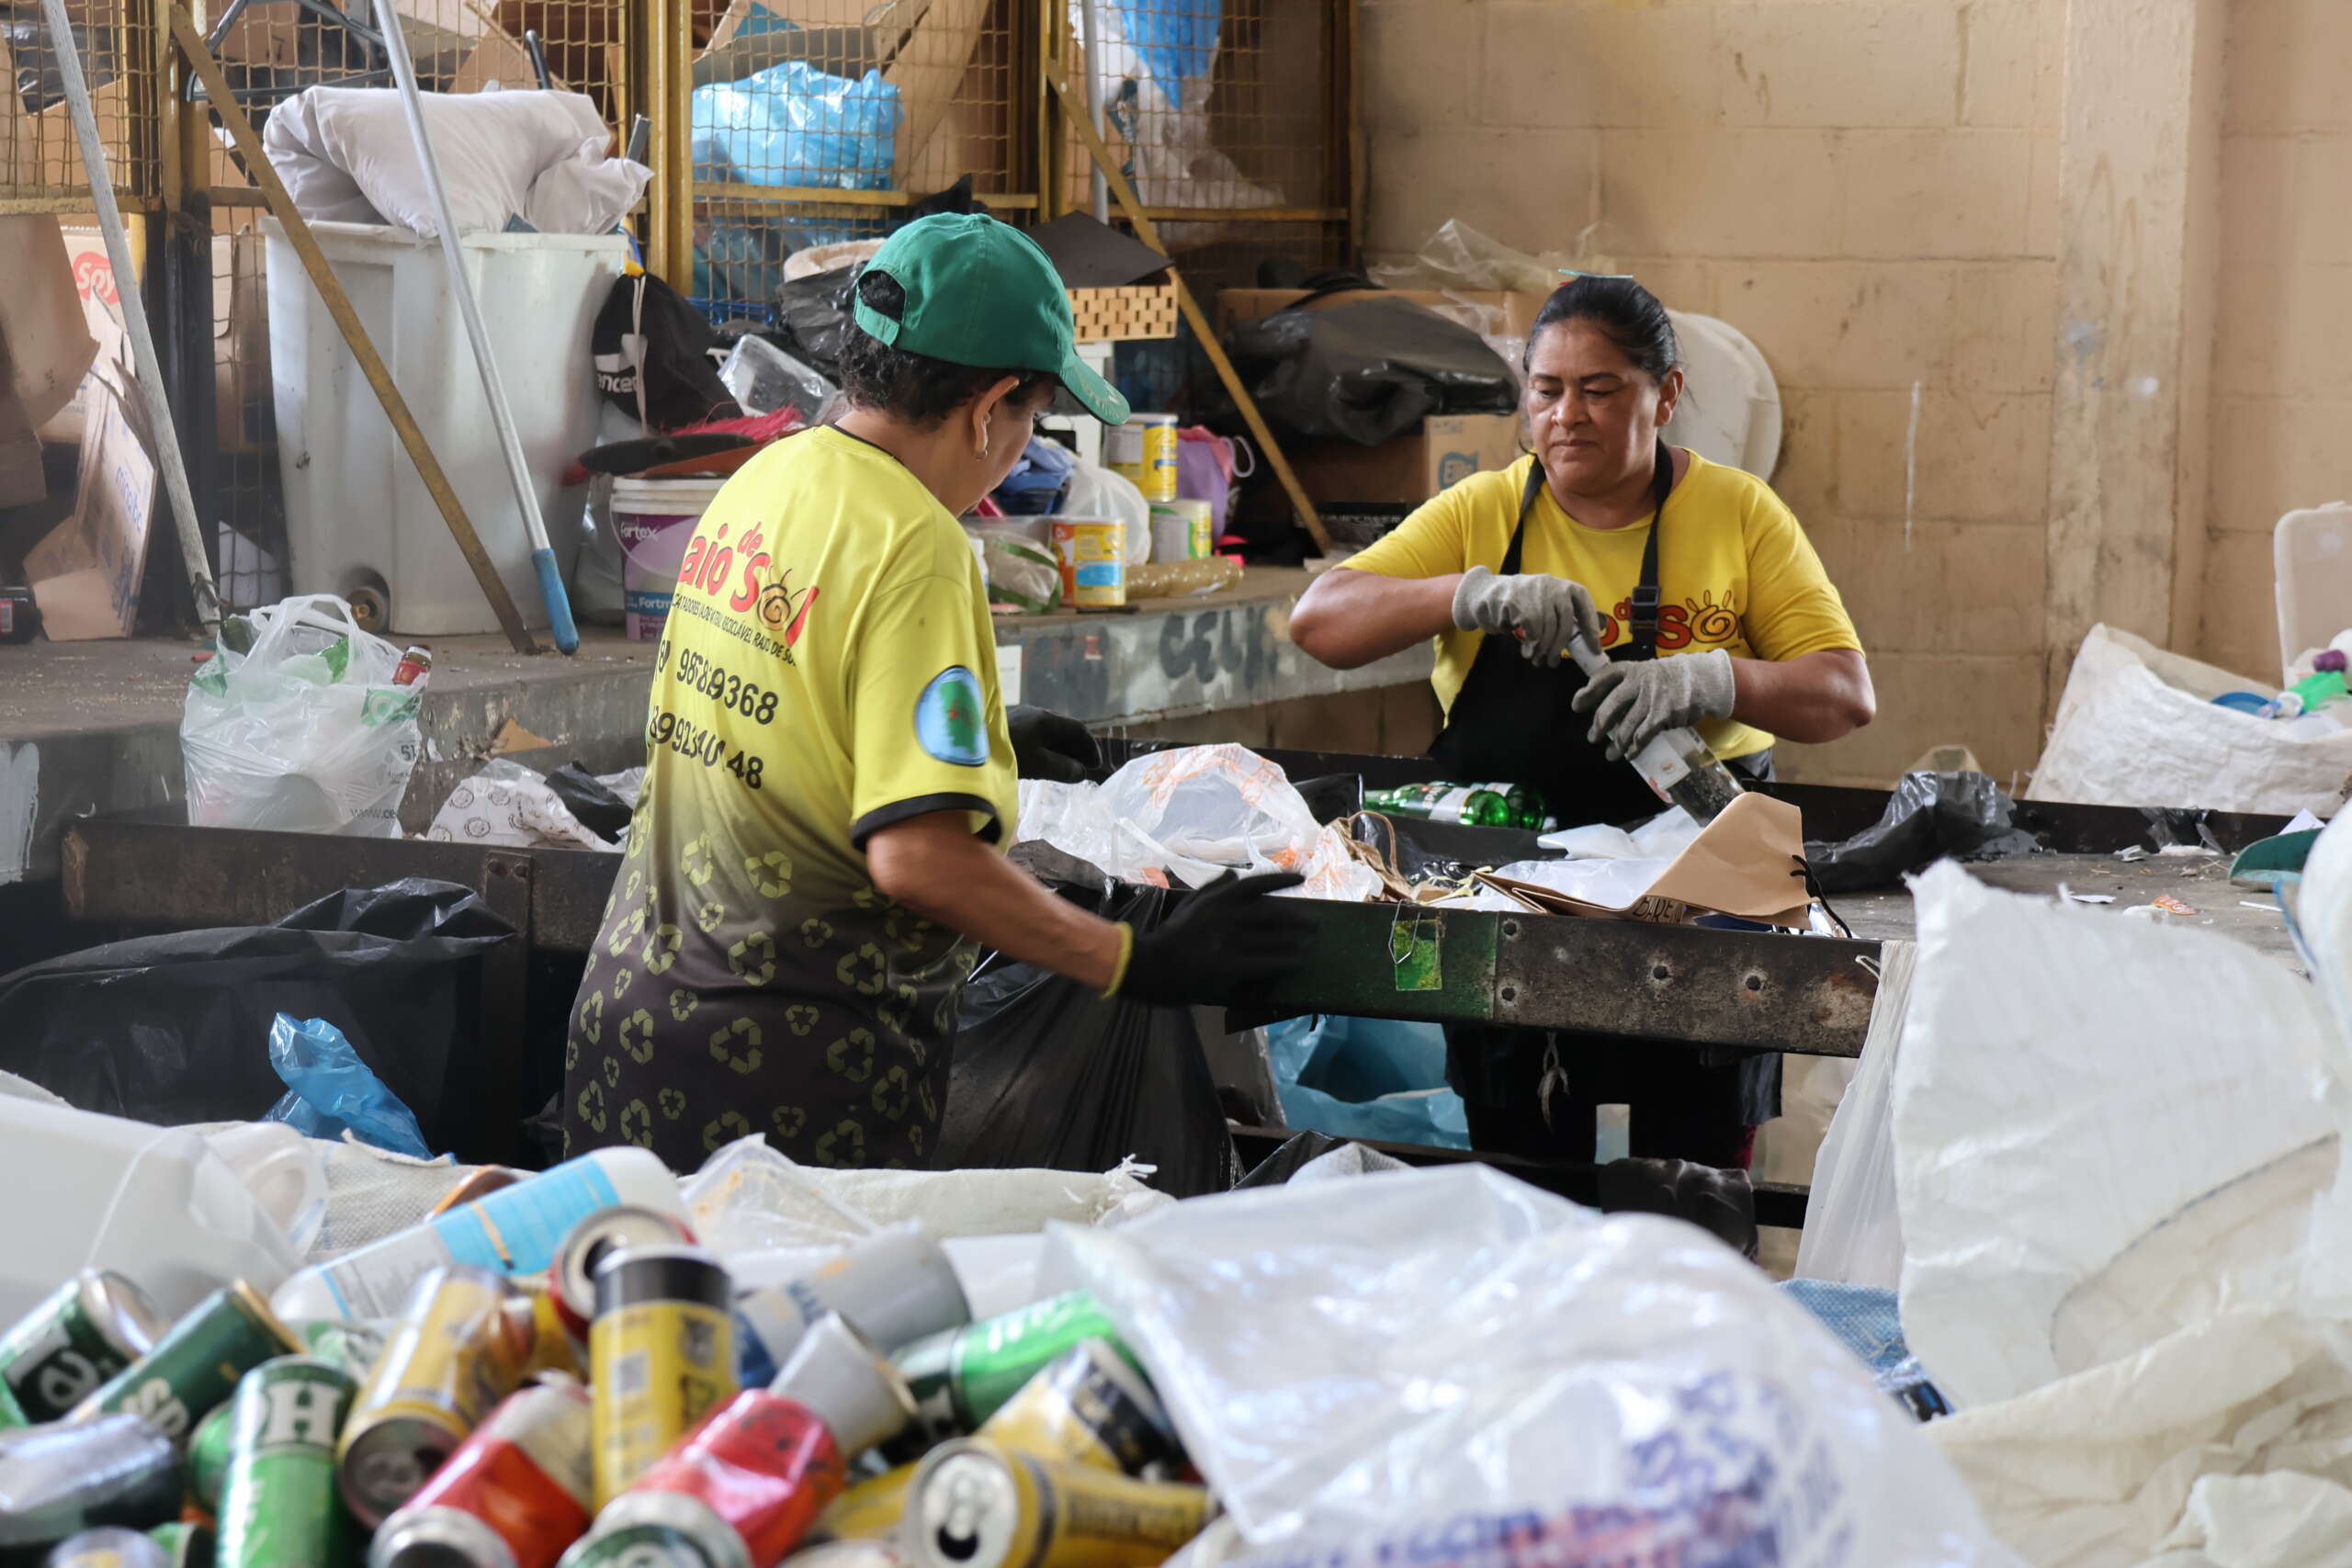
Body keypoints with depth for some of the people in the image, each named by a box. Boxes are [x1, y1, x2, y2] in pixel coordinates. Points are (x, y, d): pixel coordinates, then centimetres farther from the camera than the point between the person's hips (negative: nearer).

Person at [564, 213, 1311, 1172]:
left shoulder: (764, 478, 8)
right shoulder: (914, 549, -17)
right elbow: (917, 854, -25)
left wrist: (978, 735, 35)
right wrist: (1144, 965, -19)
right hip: (796, 1073, -8)